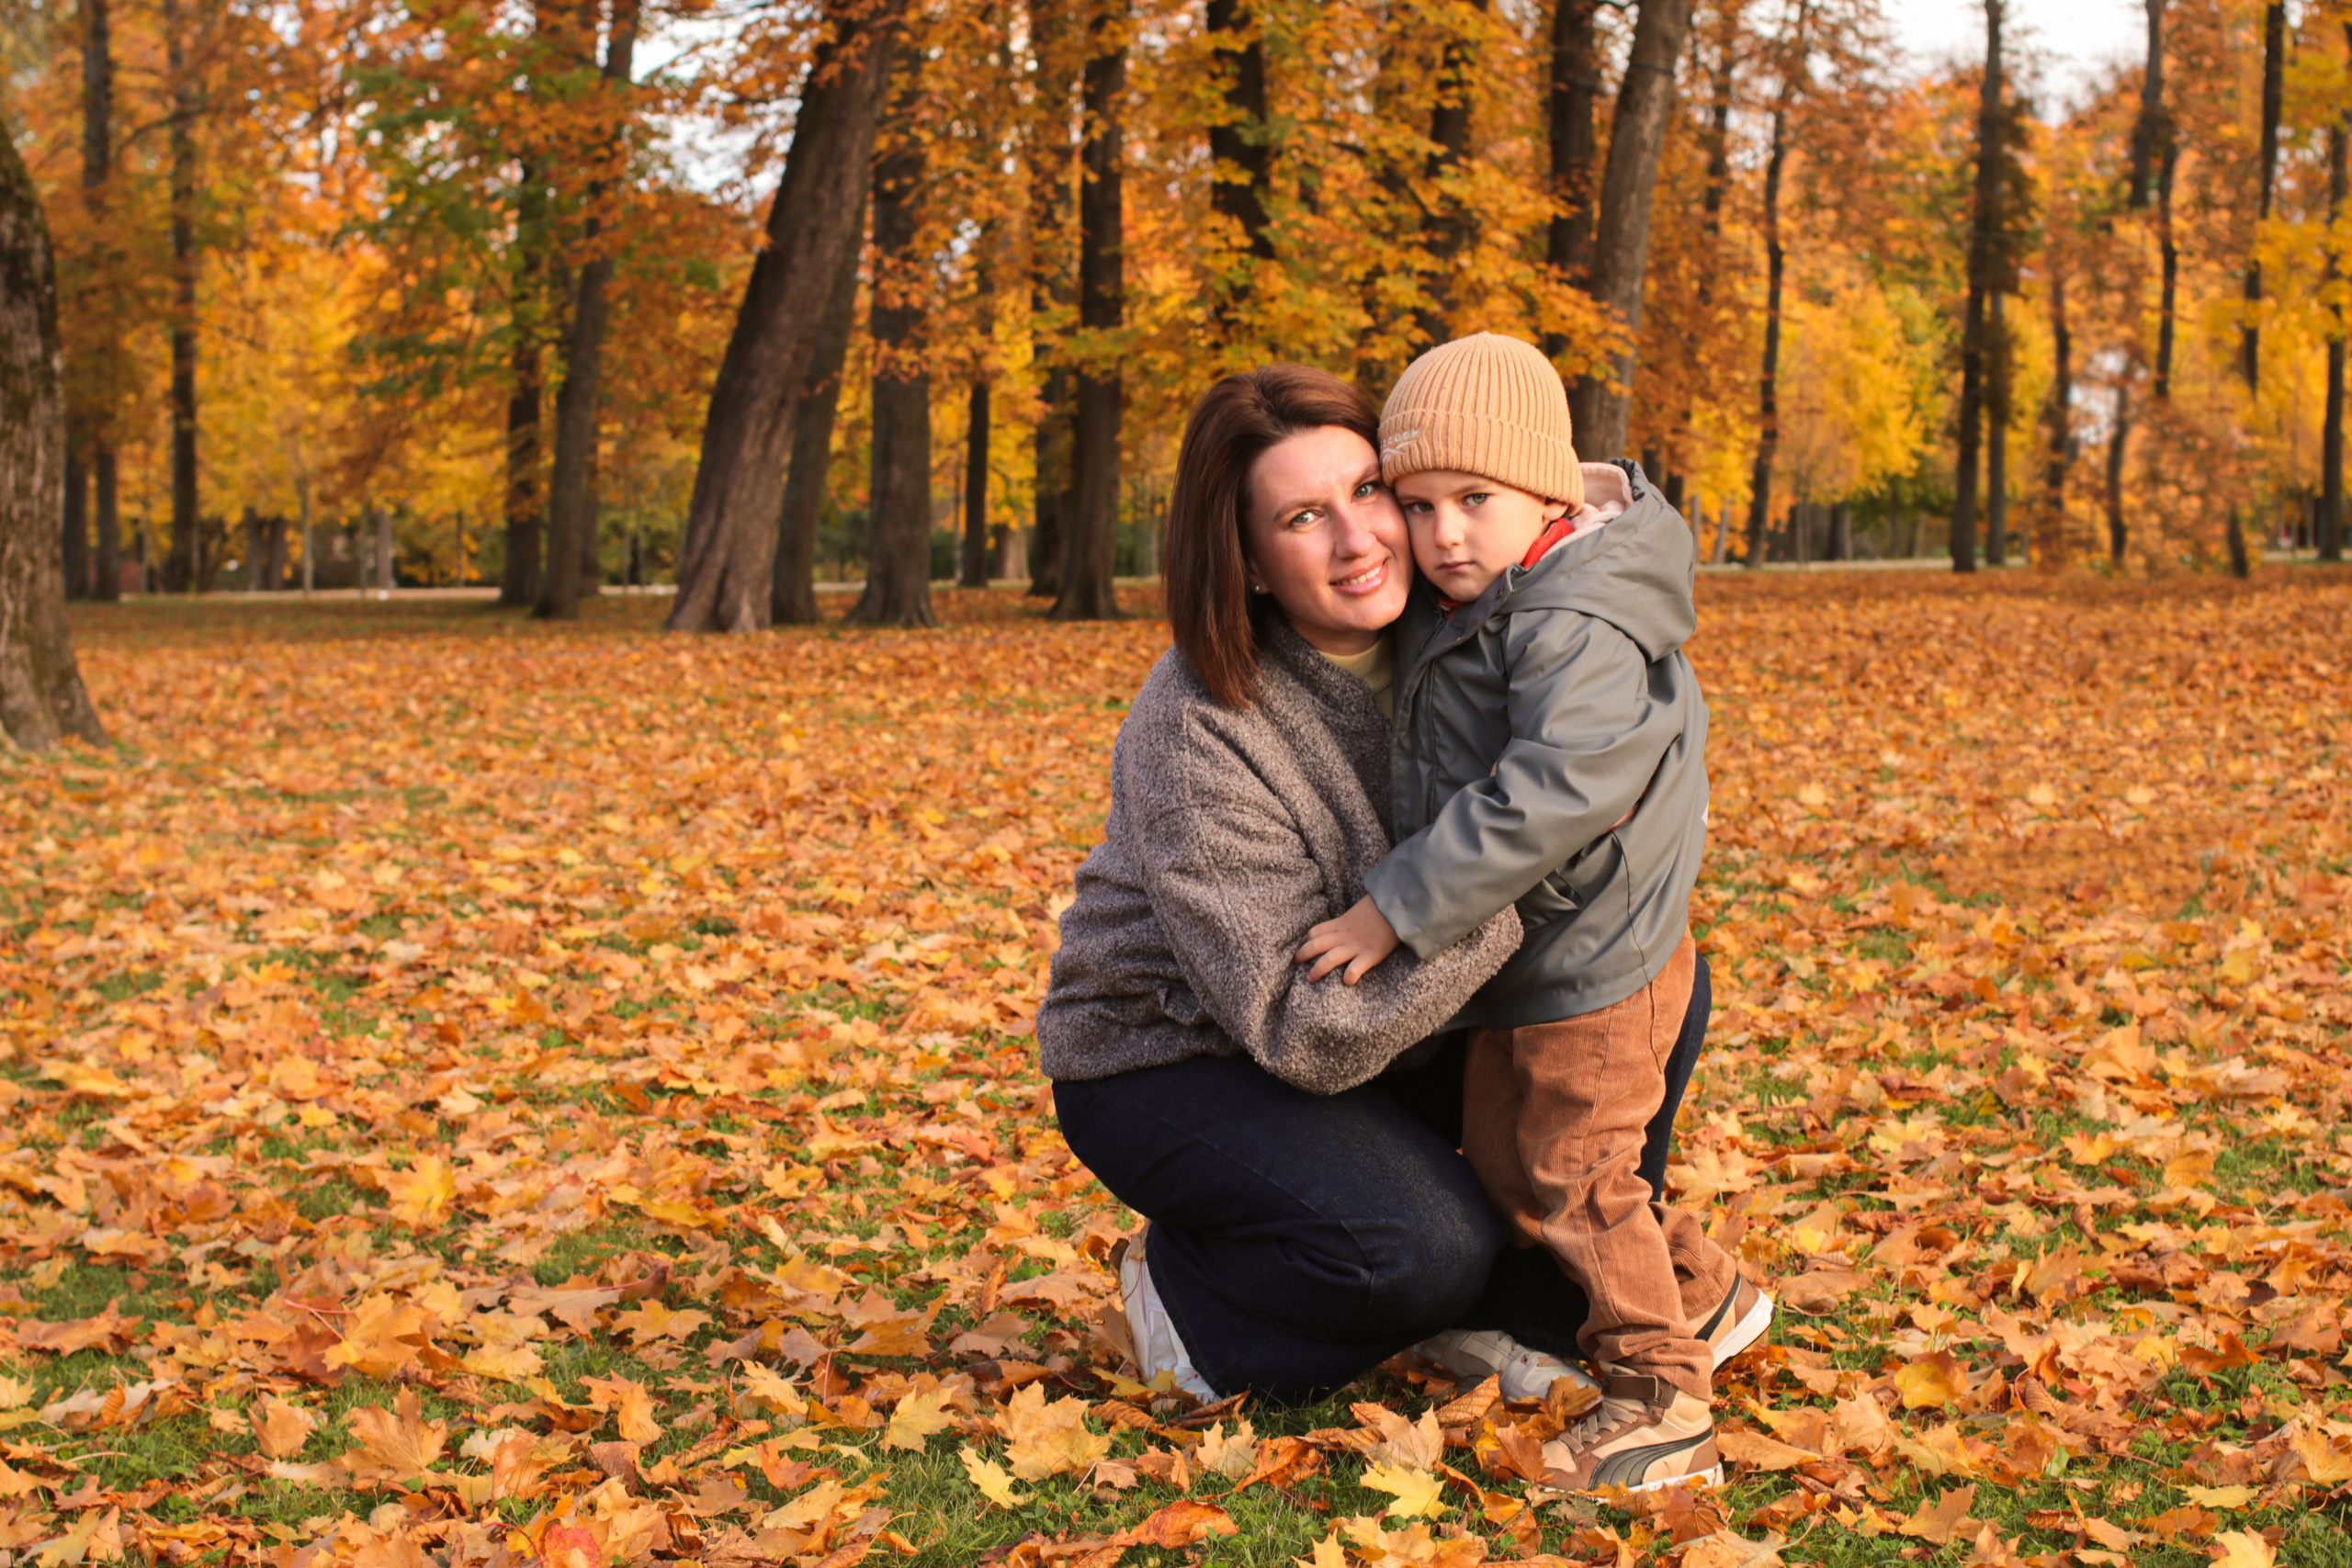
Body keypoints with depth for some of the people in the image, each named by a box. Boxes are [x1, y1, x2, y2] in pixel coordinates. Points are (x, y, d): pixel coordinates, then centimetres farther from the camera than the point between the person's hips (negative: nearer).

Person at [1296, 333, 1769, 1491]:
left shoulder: (1578, 629, -26)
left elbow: (1547, 800, -34)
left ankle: (1661, 1401, 14)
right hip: (1518, 960, 10)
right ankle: (1703, 1294, 35)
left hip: (1591, 960, -10)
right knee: (1502, 1155, 19)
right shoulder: (1461, 608, 4)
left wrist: (1399, 908, -30)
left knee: (1570, 1178, -1)